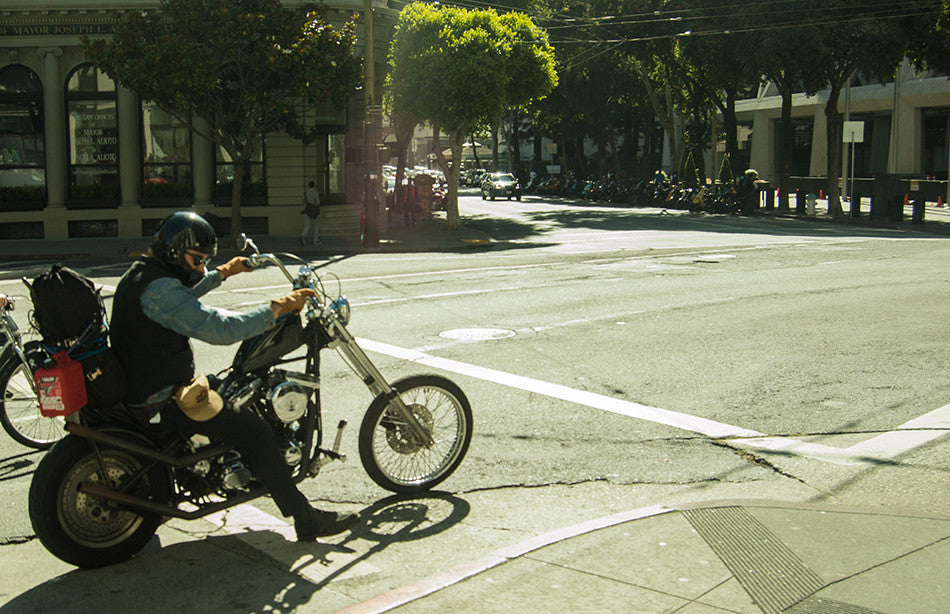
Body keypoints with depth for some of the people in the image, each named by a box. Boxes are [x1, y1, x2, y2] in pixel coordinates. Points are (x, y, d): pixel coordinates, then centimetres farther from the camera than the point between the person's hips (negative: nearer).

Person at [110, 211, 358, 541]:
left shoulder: (141, 272, 9)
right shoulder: (160, 289, -24)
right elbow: (220, 328, -32)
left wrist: (222, 273, 38)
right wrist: (277, 308, -26)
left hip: (139, 386, 11)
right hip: (160, 402, -11)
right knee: (254, 432, -13)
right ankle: (306, 519, -8)